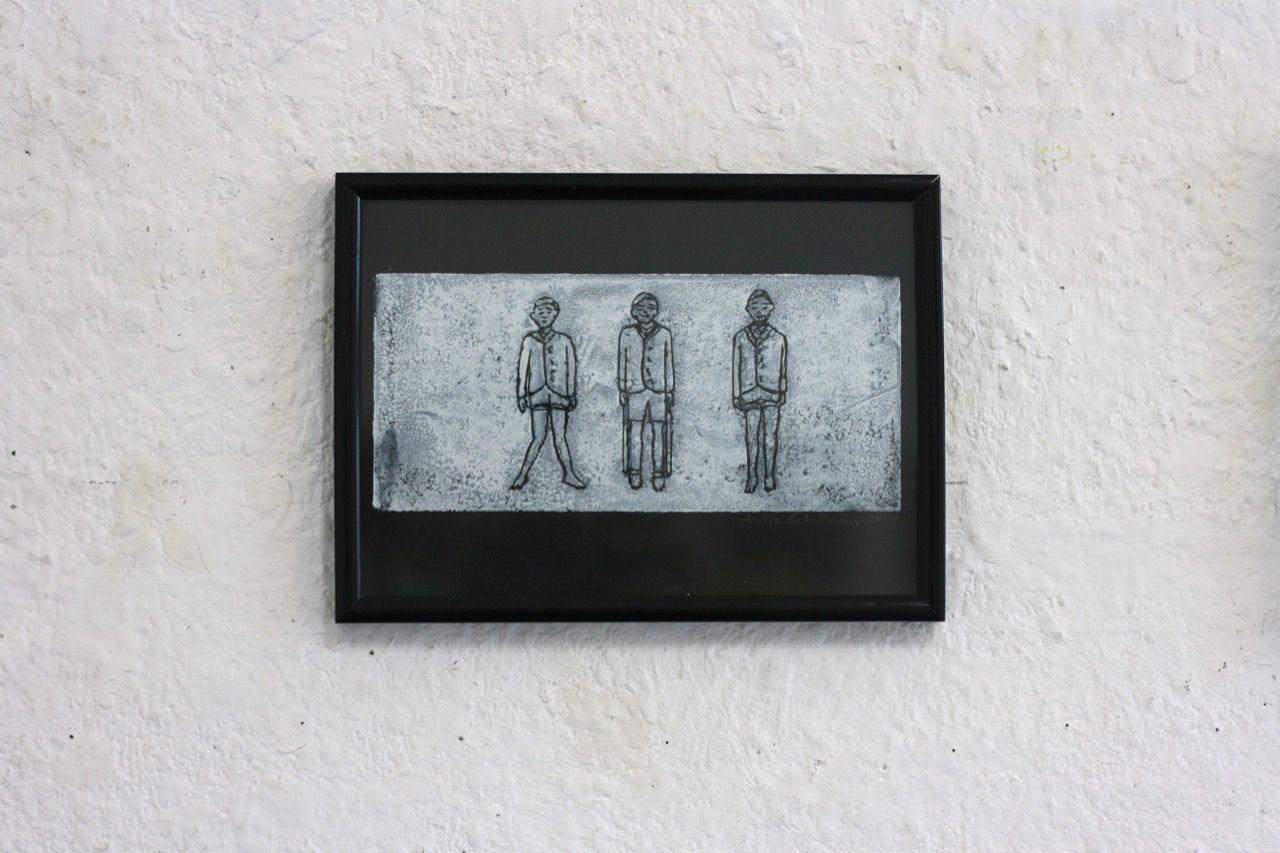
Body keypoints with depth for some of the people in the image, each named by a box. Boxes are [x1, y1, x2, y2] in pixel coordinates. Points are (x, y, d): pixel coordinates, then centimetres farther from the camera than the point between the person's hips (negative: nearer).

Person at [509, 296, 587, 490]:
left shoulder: (564, 341, 5)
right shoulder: (529, 341, 5)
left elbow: (572, 368, 8)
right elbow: (522, 369, 7)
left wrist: (572, 394, 7)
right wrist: (521, 394, 5)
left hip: (558, 395, 1)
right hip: (537, 395, -1)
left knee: (560, 438, 2)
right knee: (538, 438, -4)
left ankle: (568, 474, 12)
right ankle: (523, 474, 8)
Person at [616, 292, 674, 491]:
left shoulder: (664, 334, 8)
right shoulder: (627, 334, 6)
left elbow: (669, 363, 10)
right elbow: (622, 362, 9)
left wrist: (671, 389, 8)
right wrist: (622, 389, 6)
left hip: (659, 392, 0)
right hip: (635, 391, 0)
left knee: (659, 433, -1)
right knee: (635, 432, 0)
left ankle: (658, 474, 5)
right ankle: (634, 473, 8)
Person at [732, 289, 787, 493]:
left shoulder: (778, 338, 6)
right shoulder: (740, 338, 7)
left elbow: (782, 368, 9)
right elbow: (736, 368, 8)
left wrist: (782, 391, 4)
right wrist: (737, 395, 5)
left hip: (772, 395, 0)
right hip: (749, 396, 0)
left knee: (770, 437, 1)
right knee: (751, 438, 2)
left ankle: (770, 476, 9)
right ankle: (752, 477, 8)